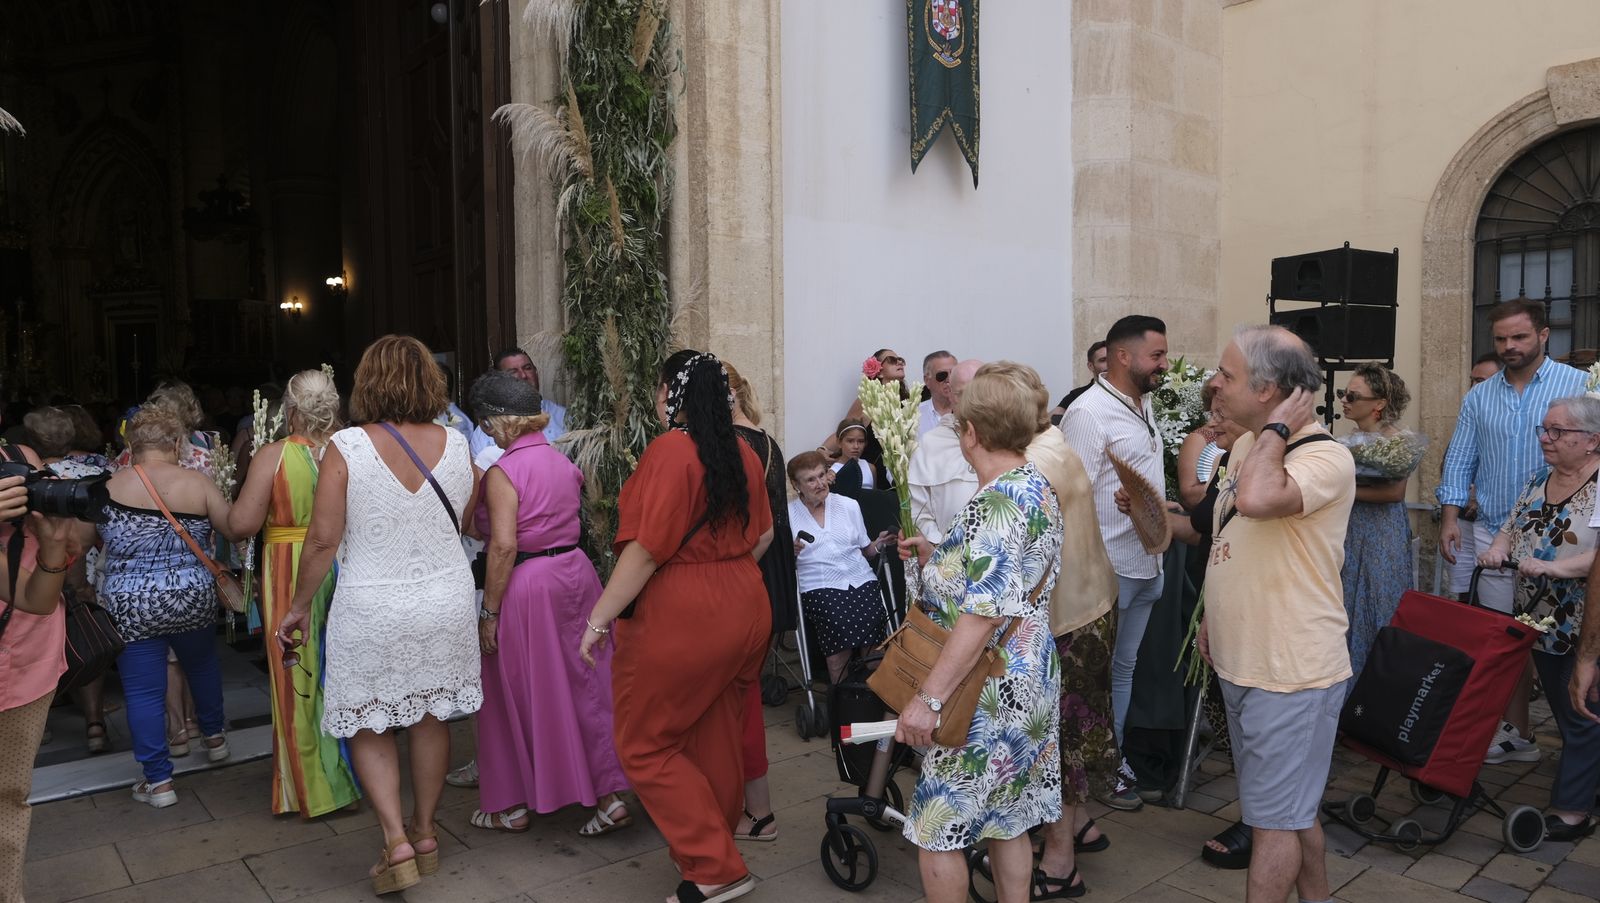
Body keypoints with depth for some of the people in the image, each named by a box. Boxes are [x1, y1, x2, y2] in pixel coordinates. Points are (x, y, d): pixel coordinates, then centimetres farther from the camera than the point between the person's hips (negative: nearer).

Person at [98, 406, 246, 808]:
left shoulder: (110, 486, -6)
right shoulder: (197, 483, -9)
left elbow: (95, 539, 7)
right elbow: (235, 531, -6)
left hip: (130, 606, -1)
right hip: (193, 599, 1)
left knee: (143, 691, 7)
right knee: (202, 665, 26)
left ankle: (158, 781, 13)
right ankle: (214, 737, 42)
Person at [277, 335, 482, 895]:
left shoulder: (346, 447, -14)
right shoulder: (455, 444, -4)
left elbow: (323, 539, -13)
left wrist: (299, 606, -1)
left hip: (371, 609, -3)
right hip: (446, 603, 3)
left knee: (368, 729, 13)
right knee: (430, 719, 17)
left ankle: (397, 844, 6)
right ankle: (425, 832, 30)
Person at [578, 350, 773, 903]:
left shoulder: (671, 449, -17)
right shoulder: (744, 453, 5)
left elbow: (646, 549, -21)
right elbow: (762, 535, 15)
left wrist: (599, 618, -14)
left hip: (681, 619, -8)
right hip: (746, 610, 8)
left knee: (644, 744, 6)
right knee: (717, 738, 18)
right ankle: (715, 842, 32)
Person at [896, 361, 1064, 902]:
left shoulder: (1000, 501, -22)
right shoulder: (1037, 489, 8)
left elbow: (985, 613, -28)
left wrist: (928, 696, -27)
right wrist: (936, 557, 17)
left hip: (988, 697, -10)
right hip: (1026, 684, 10)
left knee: (935, 831, 5)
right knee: (1004, 822, 20)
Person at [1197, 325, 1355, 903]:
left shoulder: (1326, 458, -21)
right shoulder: (1247, 445, 7)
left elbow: (1257, 500, -43)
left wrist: (1278, 427, -27)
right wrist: (1213, 617, 20)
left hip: (1291, 671, -9)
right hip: (1242, 661, 9)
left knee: (1275, 817, 5)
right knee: (1291, 805, 23)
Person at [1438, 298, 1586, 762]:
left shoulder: (1580, 386, -2)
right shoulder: (1479, 397, 9)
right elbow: (1460, 461, 10)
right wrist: (1450, 517, 0)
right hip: (1494, 533, 3)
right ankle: (1517, 733, 18)